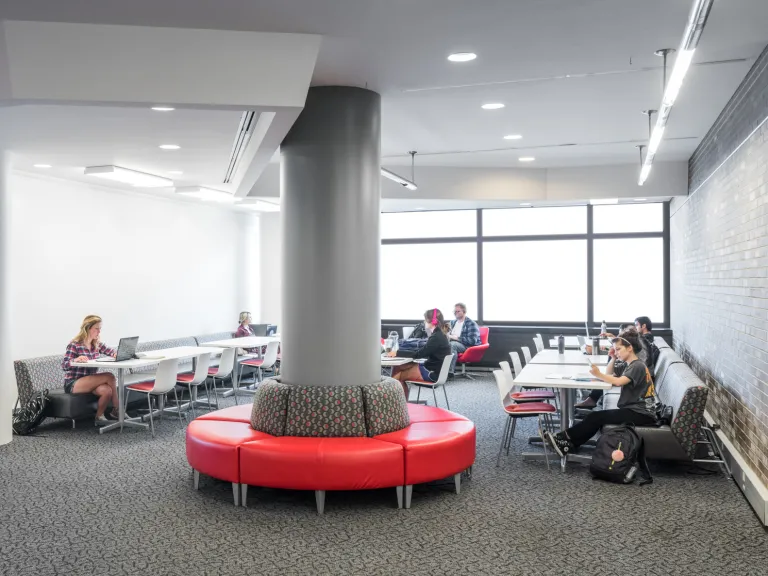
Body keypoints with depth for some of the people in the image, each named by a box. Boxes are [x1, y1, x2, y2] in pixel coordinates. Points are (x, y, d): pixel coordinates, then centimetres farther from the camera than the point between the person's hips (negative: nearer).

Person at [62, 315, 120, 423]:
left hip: (90, 381, 6)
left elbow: (112, 352, 11)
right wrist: (76, 360, -40)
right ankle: (117, 410, -12)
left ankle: (99, 416, -4)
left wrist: (117, 354, -14)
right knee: (109, 377, -25)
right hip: (73, 384, -6)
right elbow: (64, 365, -18)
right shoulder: (74, 345, -12)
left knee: (107, 390, -28)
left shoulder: (97, 344, 7)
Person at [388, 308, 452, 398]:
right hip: (432, 368, 10)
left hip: (432, 373, -10)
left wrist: (397, 353, -12)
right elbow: (422, 351, 12)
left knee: (397, 375, -5)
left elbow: (418, 354, -19)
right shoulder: (439, 335, 9)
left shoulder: (436, 337, -20)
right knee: (397, 368, 6)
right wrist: (399, 351, 5)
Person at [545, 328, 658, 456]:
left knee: (596, 417, -17)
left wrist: (599, 375, -19)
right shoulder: (631, 366, 21)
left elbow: (618, 382, -27)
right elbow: (610, 376, 21)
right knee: (597, 417, -9)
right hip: (634, 411, 9)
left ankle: (564, 438, -14)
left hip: (641, 415, -9)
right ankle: (568, 445, -18)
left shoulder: (638, 366, -12)